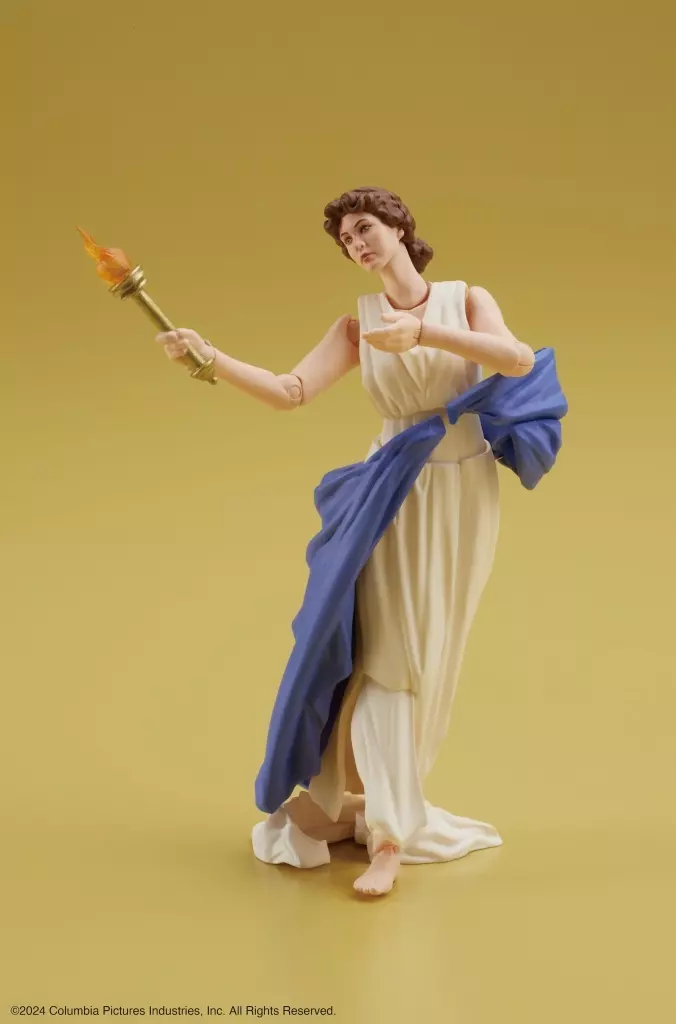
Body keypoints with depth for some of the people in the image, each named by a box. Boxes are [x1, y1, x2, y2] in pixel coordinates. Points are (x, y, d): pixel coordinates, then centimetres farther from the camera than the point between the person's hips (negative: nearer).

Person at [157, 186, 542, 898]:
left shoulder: (465, 300, 1)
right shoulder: (357, 324, 4)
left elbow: (521, 360, -18)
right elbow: (291, 392, -8)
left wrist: (424, 332, -27)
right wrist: (209, 356, -22)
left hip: (461, 493, 0)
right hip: (394, 490, 0)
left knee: (430, 656, 3)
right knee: (386, 649, -8)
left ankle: (385, 803, 16)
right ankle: (387, 839, -1)